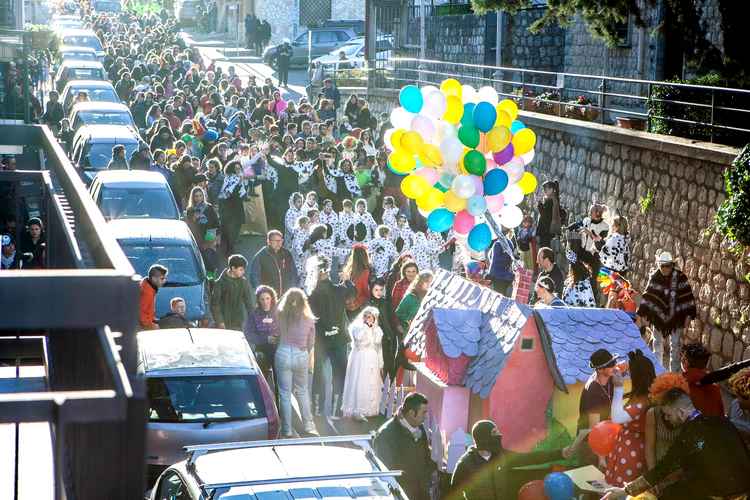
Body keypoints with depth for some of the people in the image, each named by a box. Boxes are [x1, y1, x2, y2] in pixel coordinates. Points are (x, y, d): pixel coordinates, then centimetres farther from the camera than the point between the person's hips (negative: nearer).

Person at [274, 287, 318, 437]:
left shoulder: (281, 315, -2)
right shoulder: (308, 319, 2)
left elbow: (278, 335, 2)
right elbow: (311, 343, 9)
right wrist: (310, 360, 21)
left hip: (283, 353, -1)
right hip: (301, 355, 2)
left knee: (285, 393, 5)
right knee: (302, 391, 17)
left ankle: (286, 430, 7)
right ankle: (308, 425, 15)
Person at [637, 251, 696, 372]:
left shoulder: (680, 277, -10)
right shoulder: (654, 277, -3)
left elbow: (687, 297, -8)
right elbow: (648, 296, 3)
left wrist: (689, 315, -11)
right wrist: (642, 313, 0)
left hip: (676, 317, -2)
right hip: (658, 316, 2)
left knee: (675, 345, 3)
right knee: (658, 344, 12)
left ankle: (675, 372, 10)